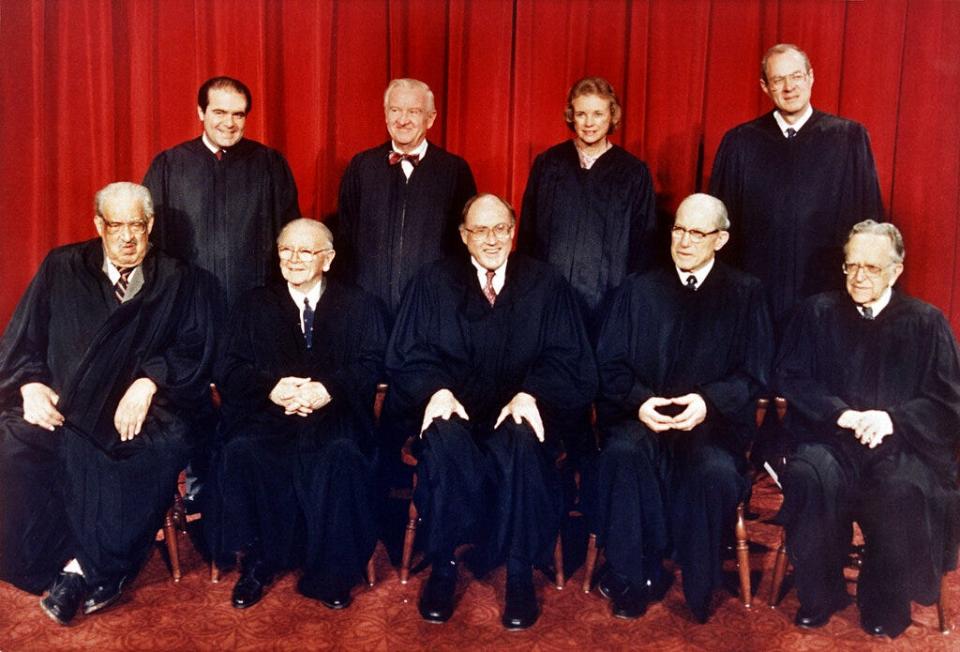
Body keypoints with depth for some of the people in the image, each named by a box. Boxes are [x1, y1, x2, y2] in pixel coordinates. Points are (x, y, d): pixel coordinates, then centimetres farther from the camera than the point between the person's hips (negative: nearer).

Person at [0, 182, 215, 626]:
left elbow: (194, 349, 1)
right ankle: (97, 572, -16)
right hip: (61, 405, 2)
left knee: (163, 448, -33)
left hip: (140, 407, -1)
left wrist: (149, 381, -17)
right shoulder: (61, 269, 14)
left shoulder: (179, 282, 10)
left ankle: (78, 571, -16)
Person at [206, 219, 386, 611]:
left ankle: (329, 573, -16)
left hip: (334, 414, -1)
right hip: (267, 413, 2)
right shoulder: (255, 305, 18)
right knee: (240, 451, -30)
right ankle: (256, 564, -12)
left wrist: (328, 389, -19)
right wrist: (271, 388, -15)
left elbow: (371, 365, 1)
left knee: (343, 455, -33)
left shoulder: (357, 306, 15)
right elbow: (229, 369, 7)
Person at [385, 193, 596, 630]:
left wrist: (530, 395, -17)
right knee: (444, 441, -34)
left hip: (522, 411, 0)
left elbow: (568, 360, 2)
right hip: (453, 408, 0)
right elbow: (408, 356, 4)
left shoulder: (545, 284, 8)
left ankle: (520, 573, -16)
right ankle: (442, 566, -15)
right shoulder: (434, 282, 9)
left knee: (523, 443, -34)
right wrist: (437, 389, -18)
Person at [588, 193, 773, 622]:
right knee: (623, 453, -32)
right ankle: (635, 579, -15)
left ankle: (699, 588, -9)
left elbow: (754, 373, 2)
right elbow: (610, 363, 6)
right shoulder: (639, 289, 14)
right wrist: (638, 400, -14)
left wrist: (709, 401, -17)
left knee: (715, 470, -33)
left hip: (713, 423, -1)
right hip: (642, 418, 1)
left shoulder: (745, 294, 10)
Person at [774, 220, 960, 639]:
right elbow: (790, 377, 4)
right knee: (809, 476, -32)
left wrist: (893, 419, -14)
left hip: (902, 444, 0)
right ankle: (819, 597, -9)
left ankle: (886, 605, -6)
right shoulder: (818, 313, 11)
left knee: (903, 488, -34)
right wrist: (842, 414, -11)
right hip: (831, 439, 1)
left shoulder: (925, 322, 9)